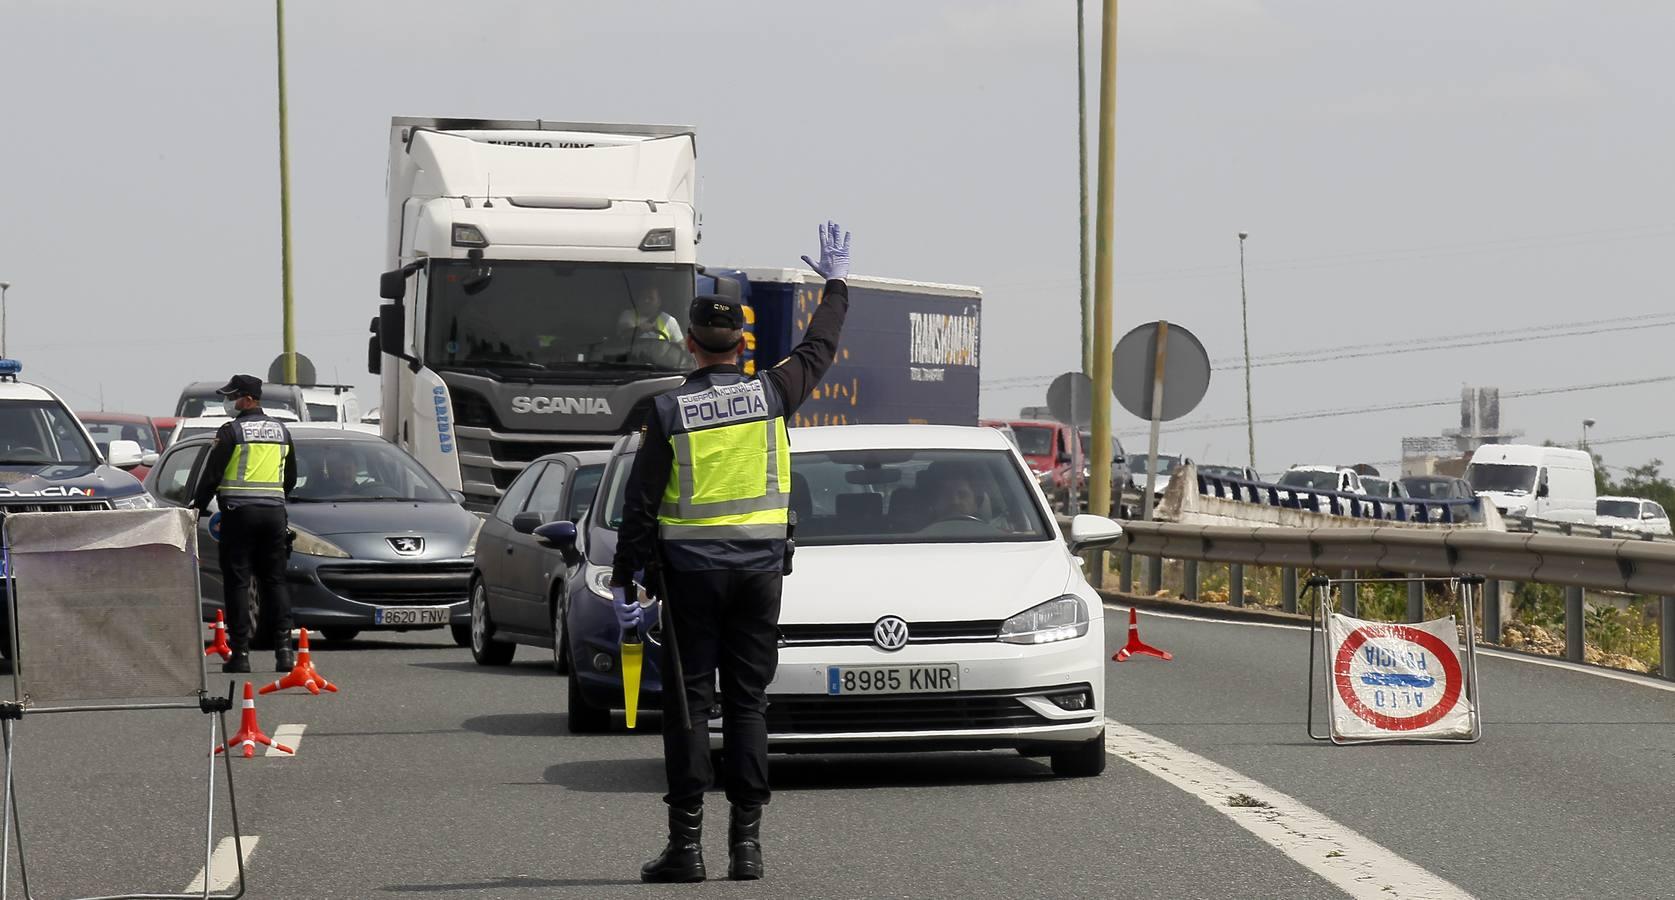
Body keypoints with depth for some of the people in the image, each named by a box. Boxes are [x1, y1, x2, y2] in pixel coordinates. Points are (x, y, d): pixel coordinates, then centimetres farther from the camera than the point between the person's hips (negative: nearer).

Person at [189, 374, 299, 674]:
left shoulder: (232, 432, -7)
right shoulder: (280, 430, 13)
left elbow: (211, 474, -7)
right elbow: (291, 478, 20)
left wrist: (198, 506, 4)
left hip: (239, 513, -5)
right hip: (274, 512, 5)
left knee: (237, 582, -2)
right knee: (274, 580, 9)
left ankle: (241, 652, -5)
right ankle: (283, 648, 2)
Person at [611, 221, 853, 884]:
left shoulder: (668, 411, -6)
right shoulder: (771, 394, -1)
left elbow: (640, 504, -5)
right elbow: (819, 349, 19)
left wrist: (624, 581, 0)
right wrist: (836, 285, 34)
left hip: (691, 571, -2)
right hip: (760, 566, 2)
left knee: (687, 702, 1)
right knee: (747, 703, 7)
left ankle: (686, 841, -2)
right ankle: (746, 840, 5)